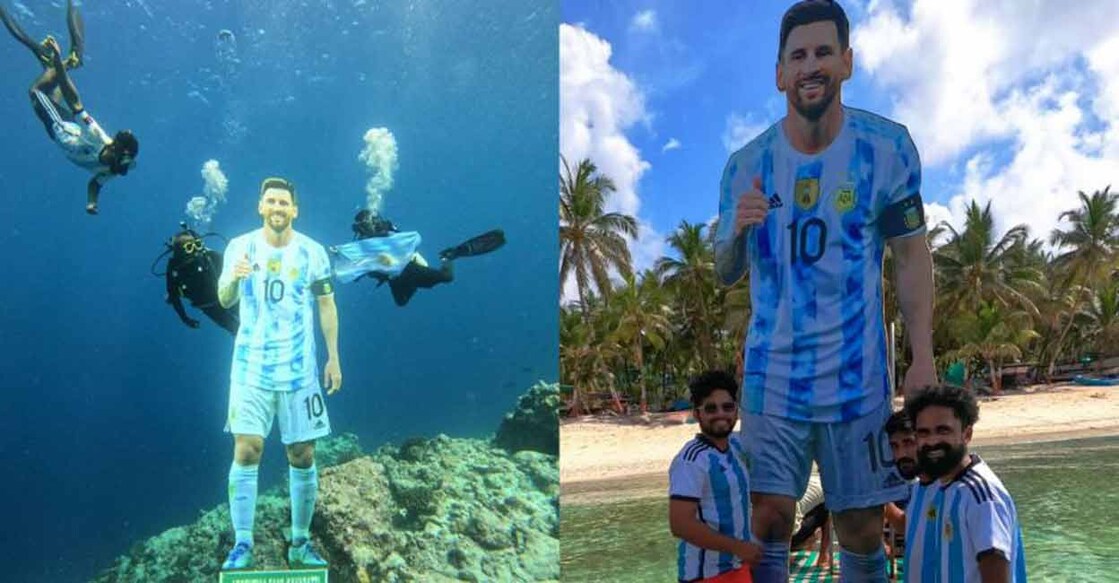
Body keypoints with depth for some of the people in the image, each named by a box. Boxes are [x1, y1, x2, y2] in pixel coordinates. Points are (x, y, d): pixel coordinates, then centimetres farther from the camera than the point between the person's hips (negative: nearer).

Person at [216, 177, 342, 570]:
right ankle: (242, 544, 2)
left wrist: (334, 357, 1)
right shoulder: (240, 246, 0)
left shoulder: (312, 251, -1)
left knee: (302, 456, 4)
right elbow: (224, 301, 4)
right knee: (247, 451, -10)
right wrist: (234, 279, -19)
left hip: (299, 369, 1)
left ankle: (300, 544, 17)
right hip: (251, 367, 0)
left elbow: (326, 305, 6)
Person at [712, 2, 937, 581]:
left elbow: (911, 255, 1)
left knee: (861, 530, 10)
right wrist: (738, 230, -15)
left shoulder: (887, 147, -4)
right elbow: (725, 274, 7)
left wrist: (923, 357, -6)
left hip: (858, 377, 0)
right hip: (771, 377, 1)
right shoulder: (747, 163, 0)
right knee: (769, 521, 1)